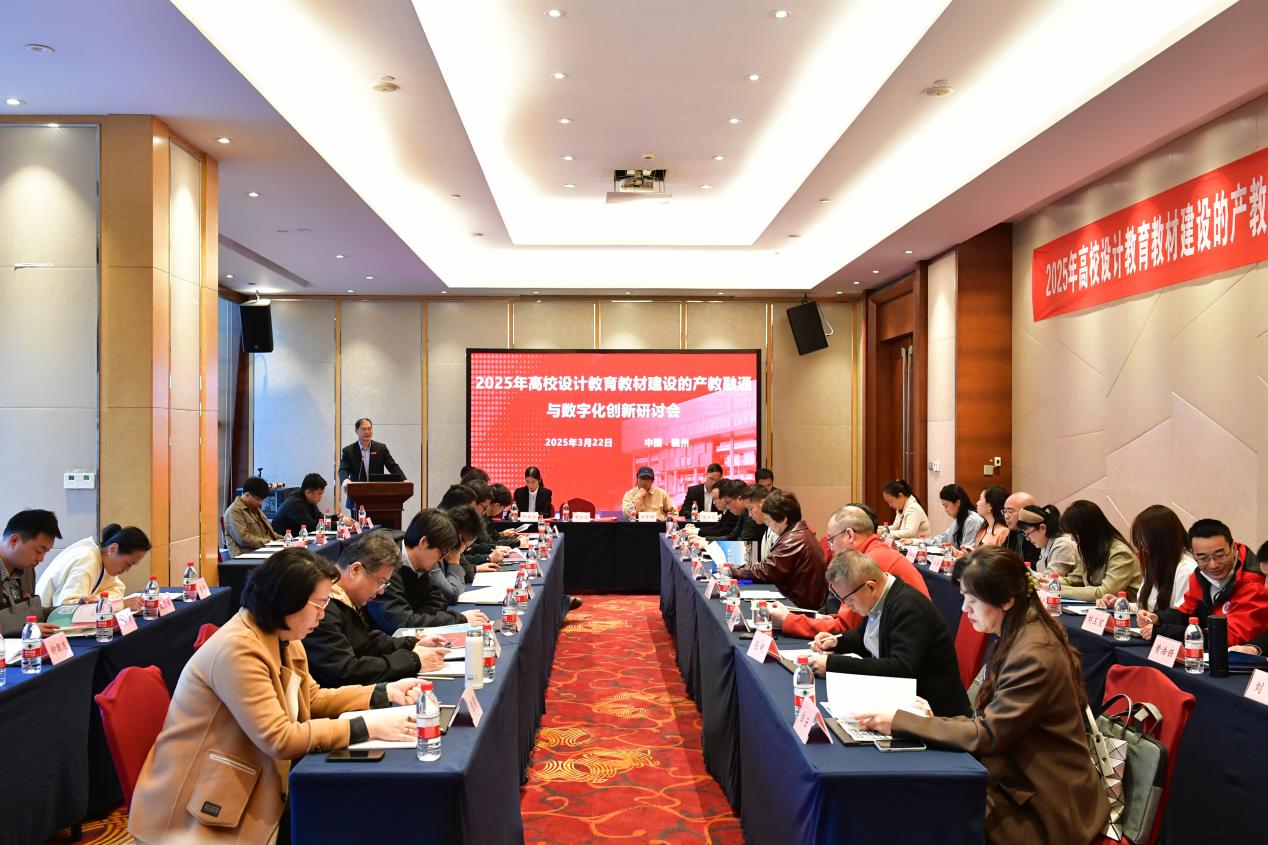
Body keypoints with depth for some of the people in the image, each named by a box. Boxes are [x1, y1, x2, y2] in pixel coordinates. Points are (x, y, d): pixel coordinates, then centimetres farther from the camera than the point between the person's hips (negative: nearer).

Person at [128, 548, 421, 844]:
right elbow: (279, 739, -29)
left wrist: (384, 693, -1)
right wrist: (367, 727, -27)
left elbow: (312, 699, 11)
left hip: (254, 784, 9)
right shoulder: (239, 649, -26)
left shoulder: (281, 638, 5)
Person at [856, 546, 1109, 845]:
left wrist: (899, 722, -20)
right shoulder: (1015, 638, 6)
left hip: (1045, 807, -8)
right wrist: (934, 720, -6)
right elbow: (991, 722, 7)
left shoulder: (1034, 657, -24)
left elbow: (985, 736, -22)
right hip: (1021, 778, 8)